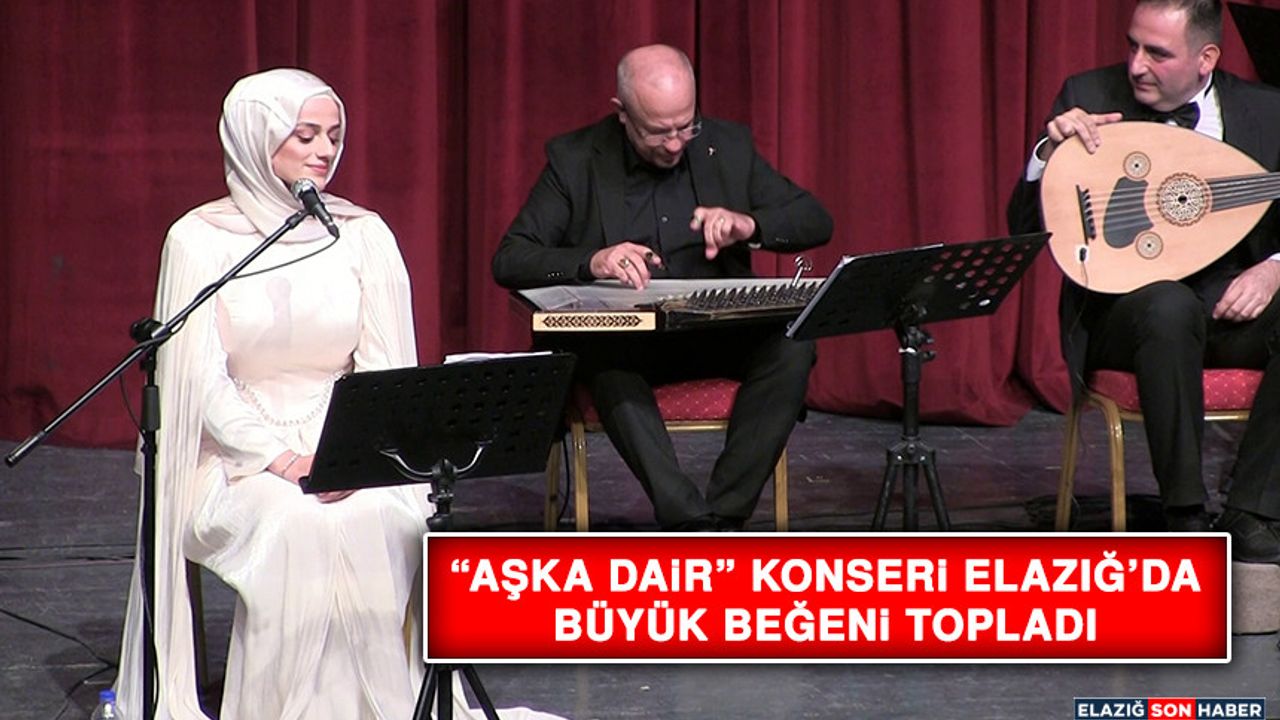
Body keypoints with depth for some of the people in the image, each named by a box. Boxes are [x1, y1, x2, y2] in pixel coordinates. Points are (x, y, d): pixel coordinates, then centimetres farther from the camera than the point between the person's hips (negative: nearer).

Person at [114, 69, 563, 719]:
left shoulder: (364, 235, 7)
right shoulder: (200, 240, -1)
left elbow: (387, 367, 2)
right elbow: (201, 378, -7)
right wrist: (282, 458, -20)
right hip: (239, 452, -2)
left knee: (392, 520, -30)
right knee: (299, 526, -34)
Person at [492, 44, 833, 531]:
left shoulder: (728, 147, 5)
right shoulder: (574, 160, -2)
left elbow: (816, 221, 6)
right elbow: (509, 261, -6)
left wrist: (750, 225, -16)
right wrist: (592, 262, -26)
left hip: (717, 337, 2)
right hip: (618, 338, -2)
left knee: (792, 347, -29)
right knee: (607, 359, -38)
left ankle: (723, 517, -28)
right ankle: (694, 525, -42)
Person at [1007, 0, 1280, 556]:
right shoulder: (1088, 98, -1)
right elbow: (1025, 227, -1)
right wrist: (1051, 151, -20)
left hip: (1232, 302, 3)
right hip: (1122, 306, -3)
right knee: (1170, 307, -38)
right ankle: (1186, 515, -24)